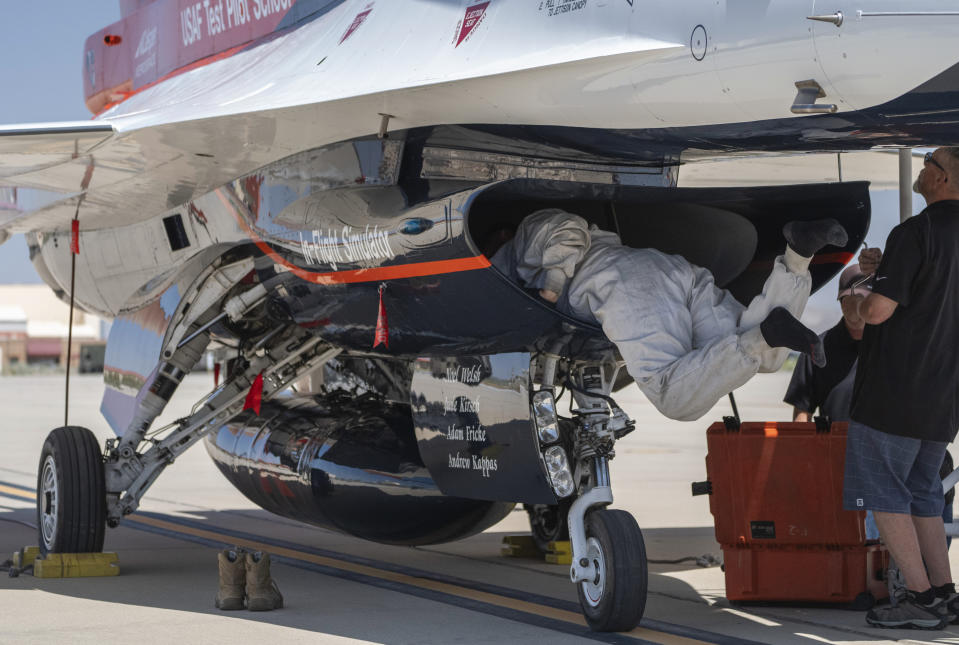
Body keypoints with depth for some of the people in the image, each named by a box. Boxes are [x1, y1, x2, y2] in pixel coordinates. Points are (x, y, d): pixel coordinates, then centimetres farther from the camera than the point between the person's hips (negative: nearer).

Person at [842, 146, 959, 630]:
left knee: (883, 492, 1)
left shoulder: (914, 233, -17)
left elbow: (879, 311, -20)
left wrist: (859, 300, 1)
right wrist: (886, 269, 18)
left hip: (895, 390, -8)